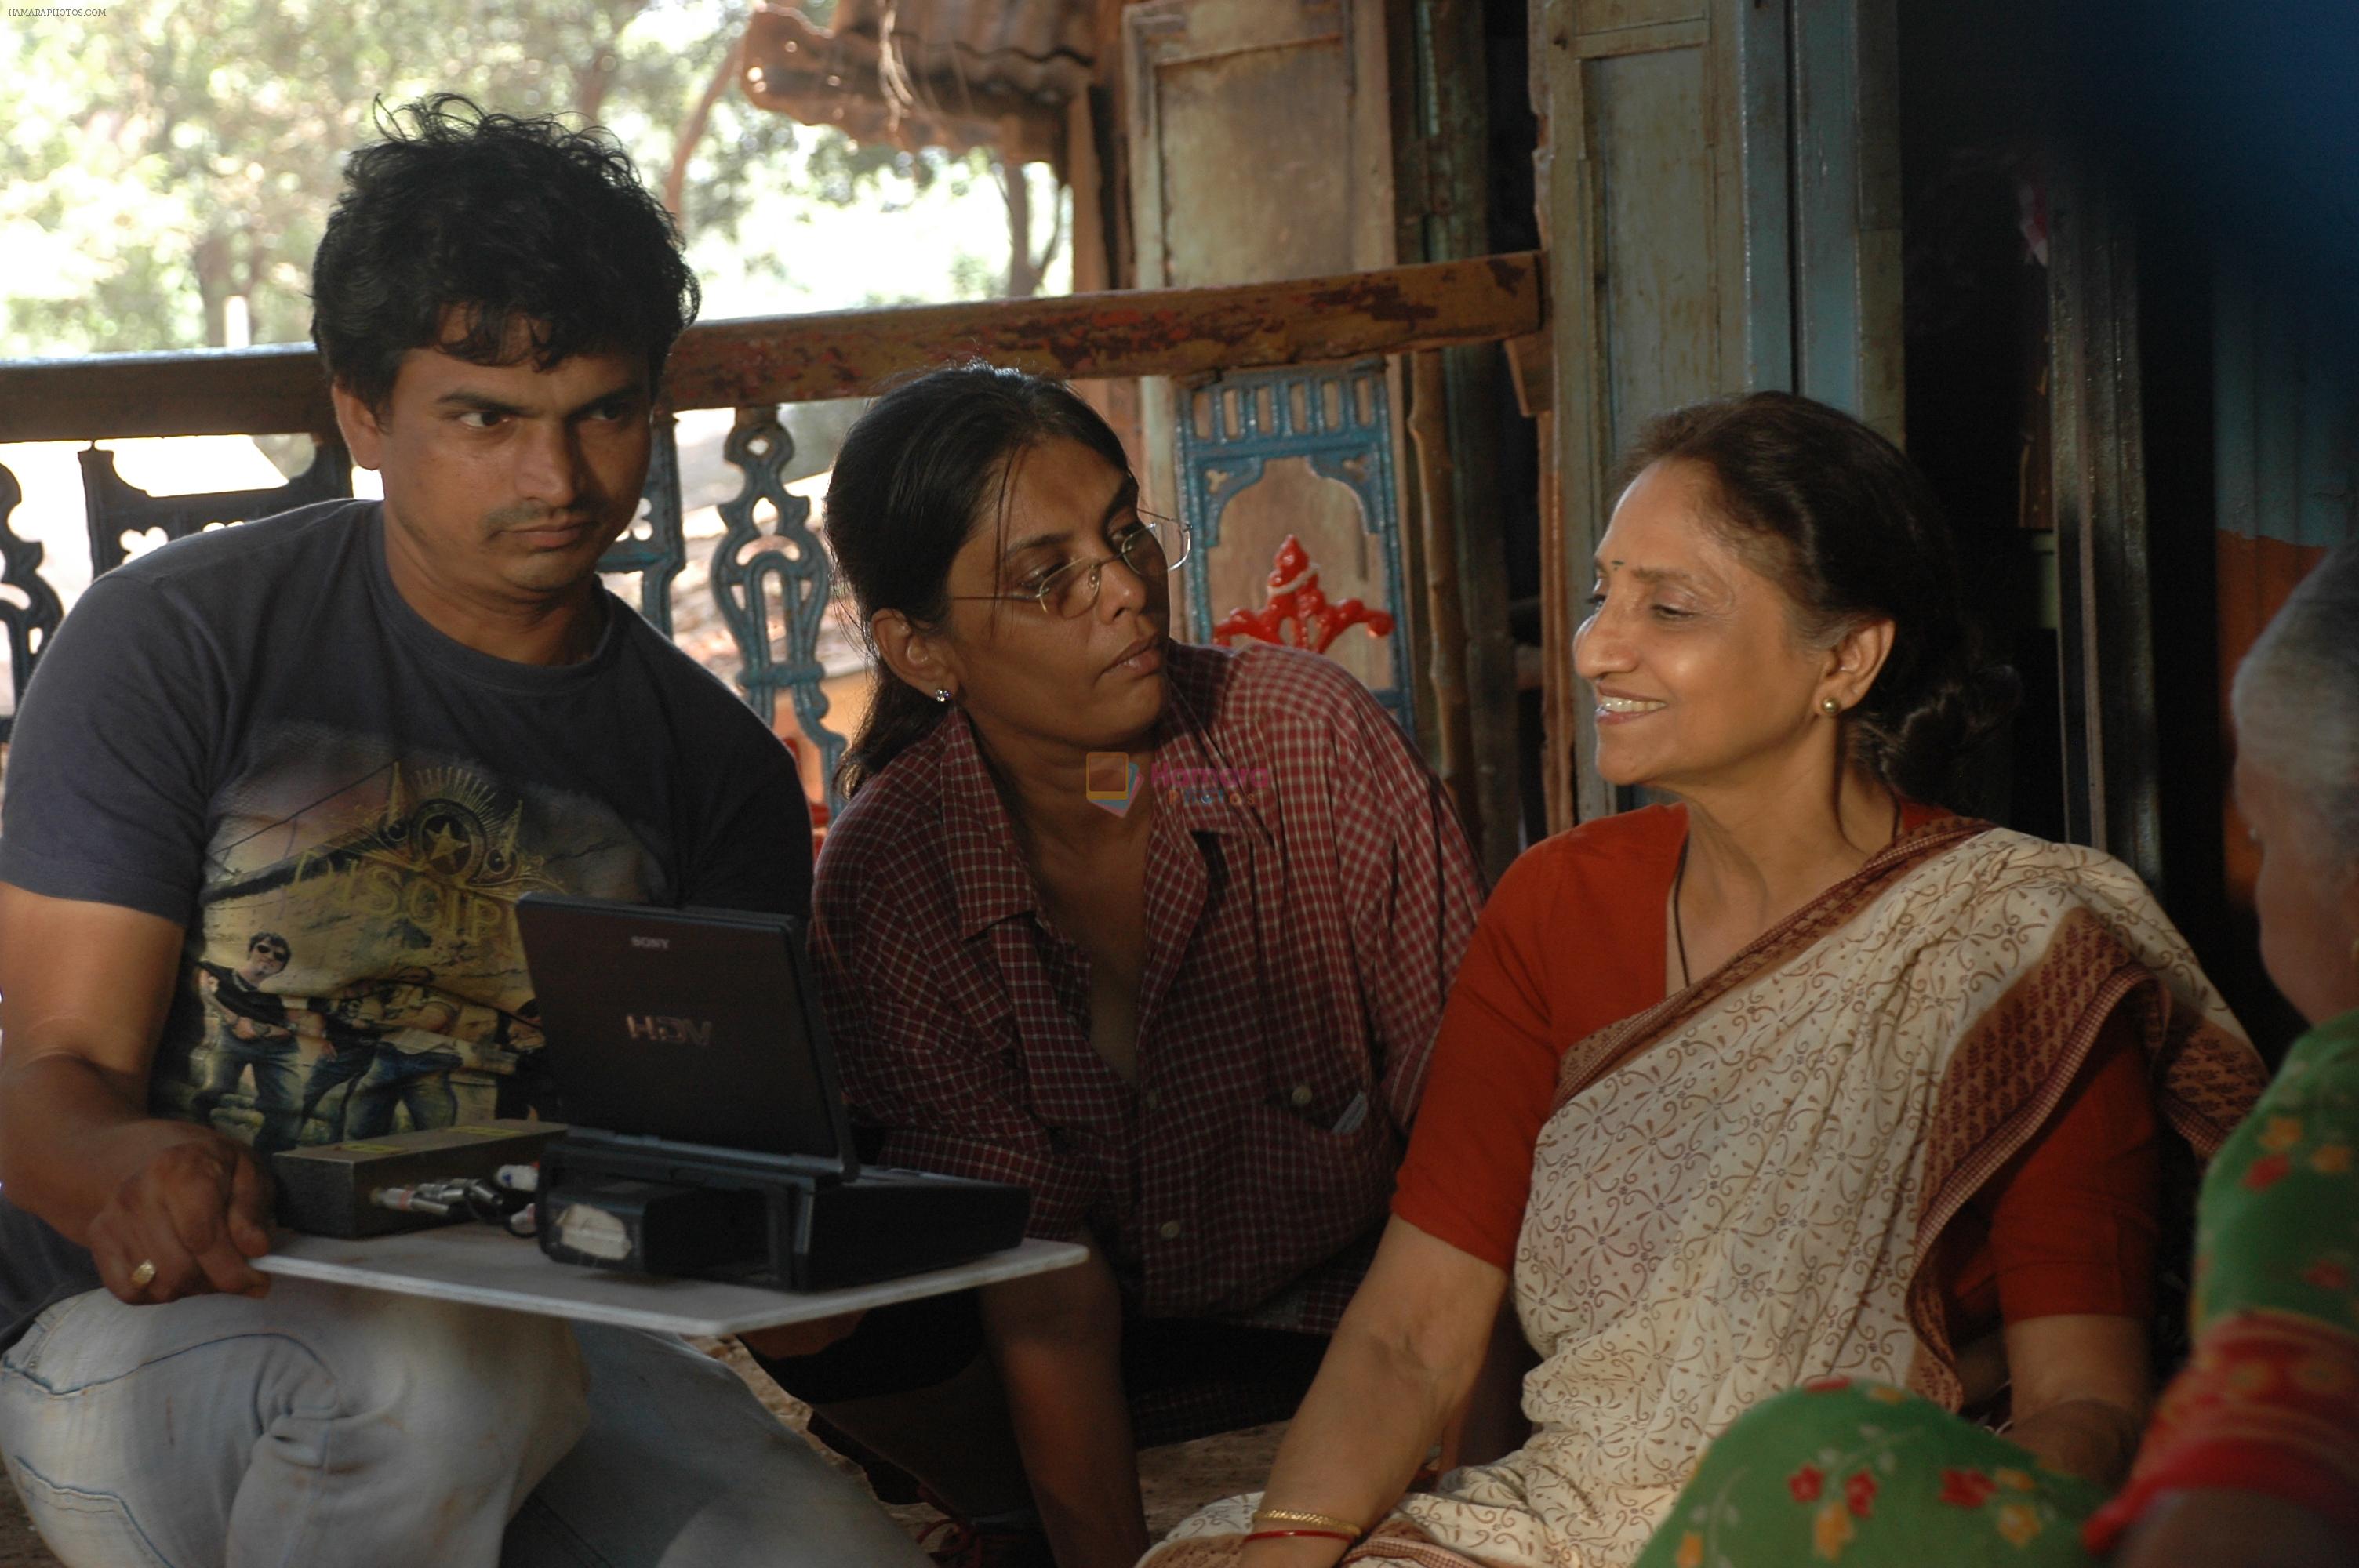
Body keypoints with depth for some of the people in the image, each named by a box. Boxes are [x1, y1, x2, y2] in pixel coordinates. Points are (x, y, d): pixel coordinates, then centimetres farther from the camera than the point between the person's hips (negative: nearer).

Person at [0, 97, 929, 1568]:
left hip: (534, 1325, 3)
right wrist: (130, 1169, -30)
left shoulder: (720, 768, 8)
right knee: (441, 1370, -36)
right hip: (147, 1330, -2)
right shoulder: (179, 640, -3)